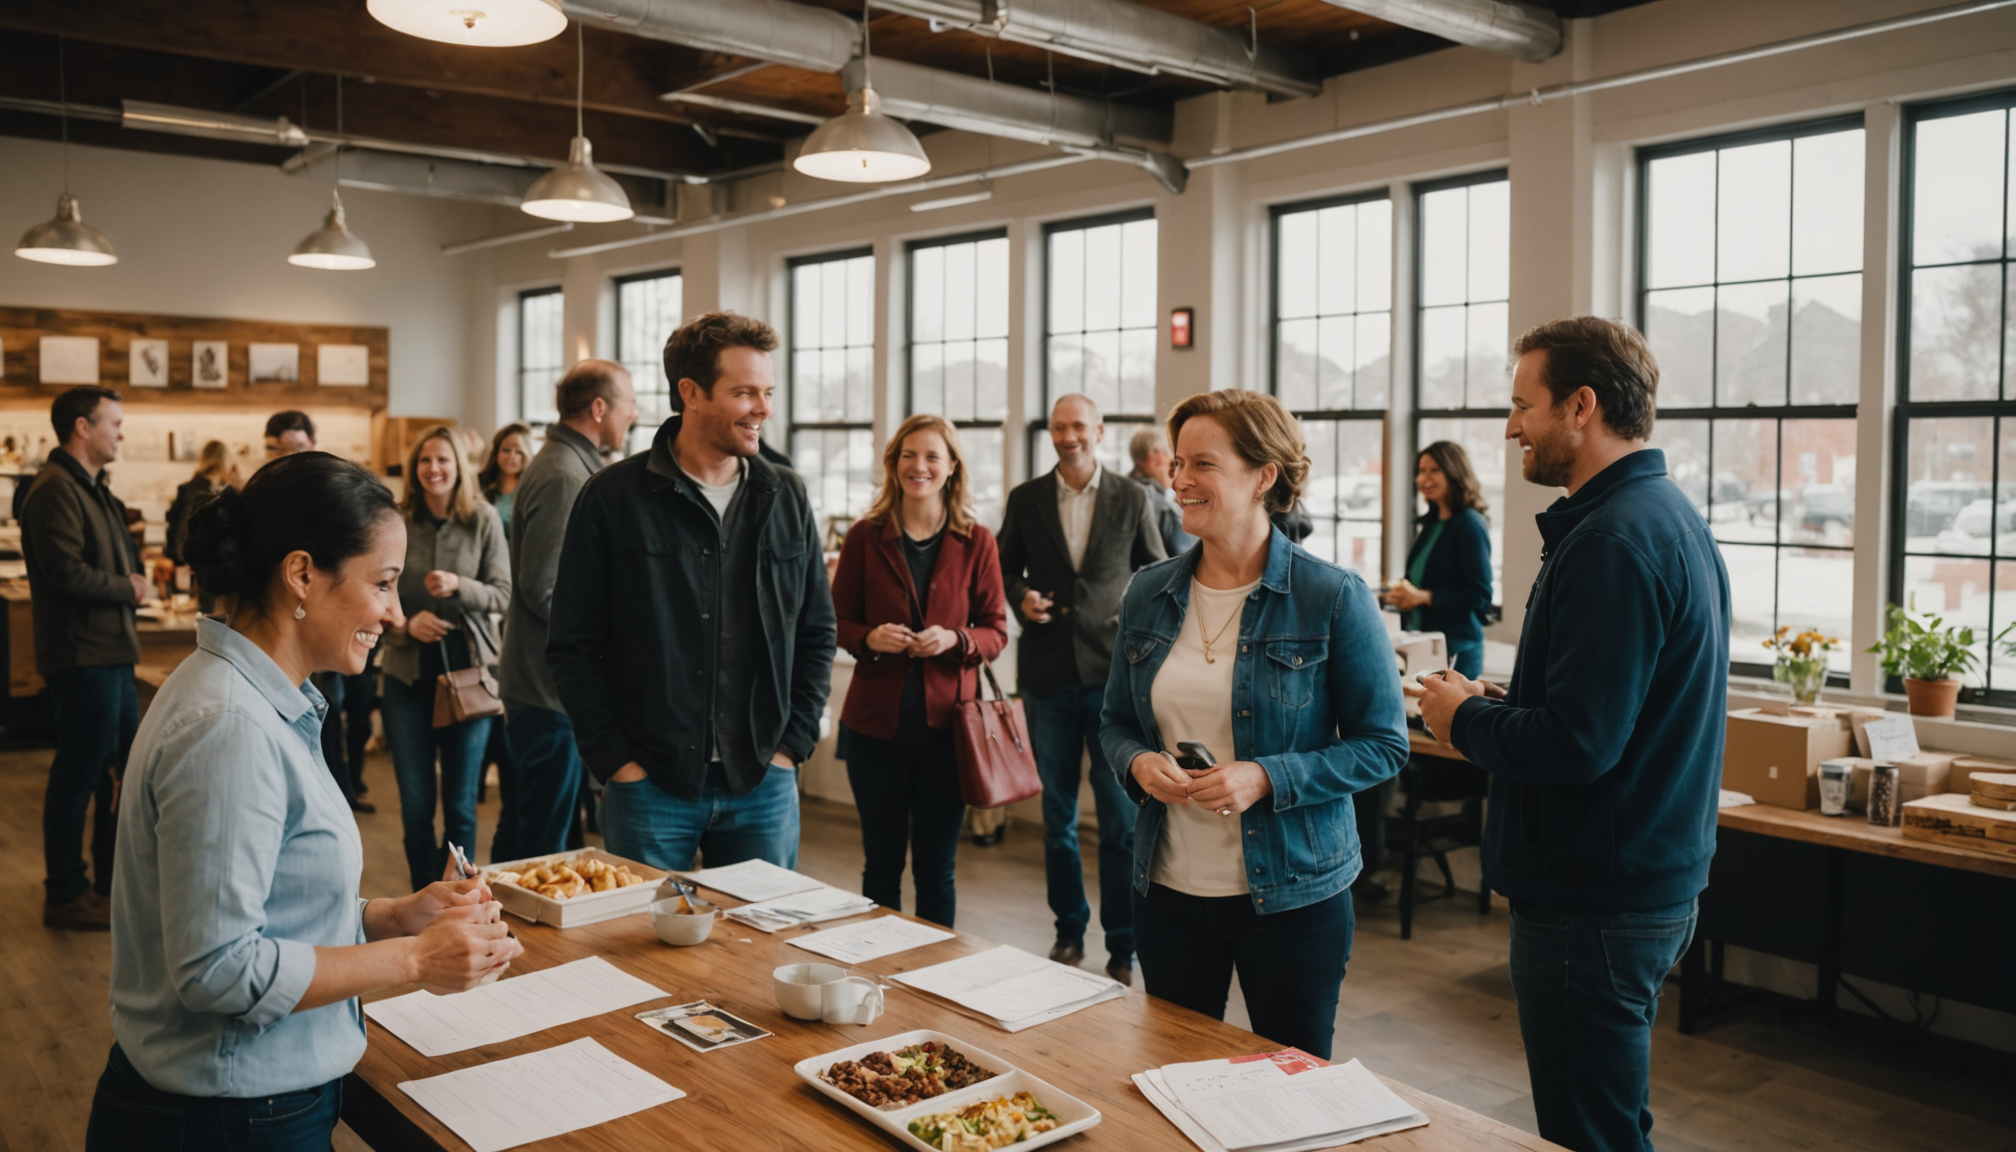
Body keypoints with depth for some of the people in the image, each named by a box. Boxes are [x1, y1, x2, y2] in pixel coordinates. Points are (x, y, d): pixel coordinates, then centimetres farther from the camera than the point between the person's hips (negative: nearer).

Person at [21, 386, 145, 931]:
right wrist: (127, 589, -9)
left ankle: (113, 878, 29)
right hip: (82, 656, -10)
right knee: (77, 777, -1)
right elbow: (66, 571, -23)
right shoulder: (56, 489, -15)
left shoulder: (94, 489, 17)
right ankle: (65, 896, 10)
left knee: (121, 768, 17)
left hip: (111, 652, 10)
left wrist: (134, 578, -1)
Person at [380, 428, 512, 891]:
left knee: (461, 805, 7)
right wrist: (406, 623, -14)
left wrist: (459, 587, -19)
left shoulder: (484, 520, -1)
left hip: (468, 671, -1)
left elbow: (503, 594, -2)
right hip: (408, 675, 1)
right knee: (415, 804, 7)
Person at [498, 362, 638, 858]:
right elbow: (544, 590, -21)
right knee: (546, 840, -2)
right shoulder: (563, 477, -18)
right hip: (550, 687, -11)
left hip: (540, 683, 11)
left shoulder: (570, 466, 15)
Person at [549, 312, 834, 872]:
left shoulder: (787, 497, 5)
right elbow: (574, 646, -3)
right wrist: (616, 760, -9)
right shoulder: (613, 497, -4)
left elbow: (816, 633, 10)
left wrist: (792, 743, 1)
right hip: (650, 784, -3)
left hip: (763, 785, 3)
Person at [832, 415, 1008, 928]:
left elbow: (996, 632, 4)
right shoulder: (865, 537, 2)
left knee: (936, 867, 9)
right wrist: (869, 638, -15)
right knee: (881, 864, 11)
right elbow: (839, 621, 6)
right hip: (876, 722, 0)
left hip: (947, 723, 0)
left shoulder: (976, 543, 2)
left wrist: (954, 640, -16)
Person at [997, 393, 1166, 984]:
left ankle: (1123, 946, 9)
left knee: (1122, 818, -2)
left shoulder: (1132, 500, 4)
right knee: (1057, 814, 12)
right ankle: (1069, 930, 26)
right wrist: (1021, 598, -6)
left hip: (1112, 671, -2)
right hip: (1048, 671, 2)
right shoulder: (1025, 499, 7)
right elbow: (1008, 568, 15)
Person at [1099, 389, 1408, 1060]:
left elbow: (1384, 745, -8)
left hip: (1293, 894, -4)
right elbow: (1115, 723, 13)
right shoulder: (1149, 595, 3)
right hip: (1169, 888, 4)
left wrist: (1266, 778, -21)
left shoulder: (1333, 597, -11)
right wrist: (1138, 763, -10)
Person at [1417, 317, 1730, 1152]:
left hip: (1594, 904, -10)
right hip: (1655, 881, 10)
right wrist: (1497, 706, 6)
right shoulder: (1670, 518, 12)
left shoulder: (1612, 542, -22)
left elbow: (1577, 742, -27)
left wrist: (1464, 719, -10)